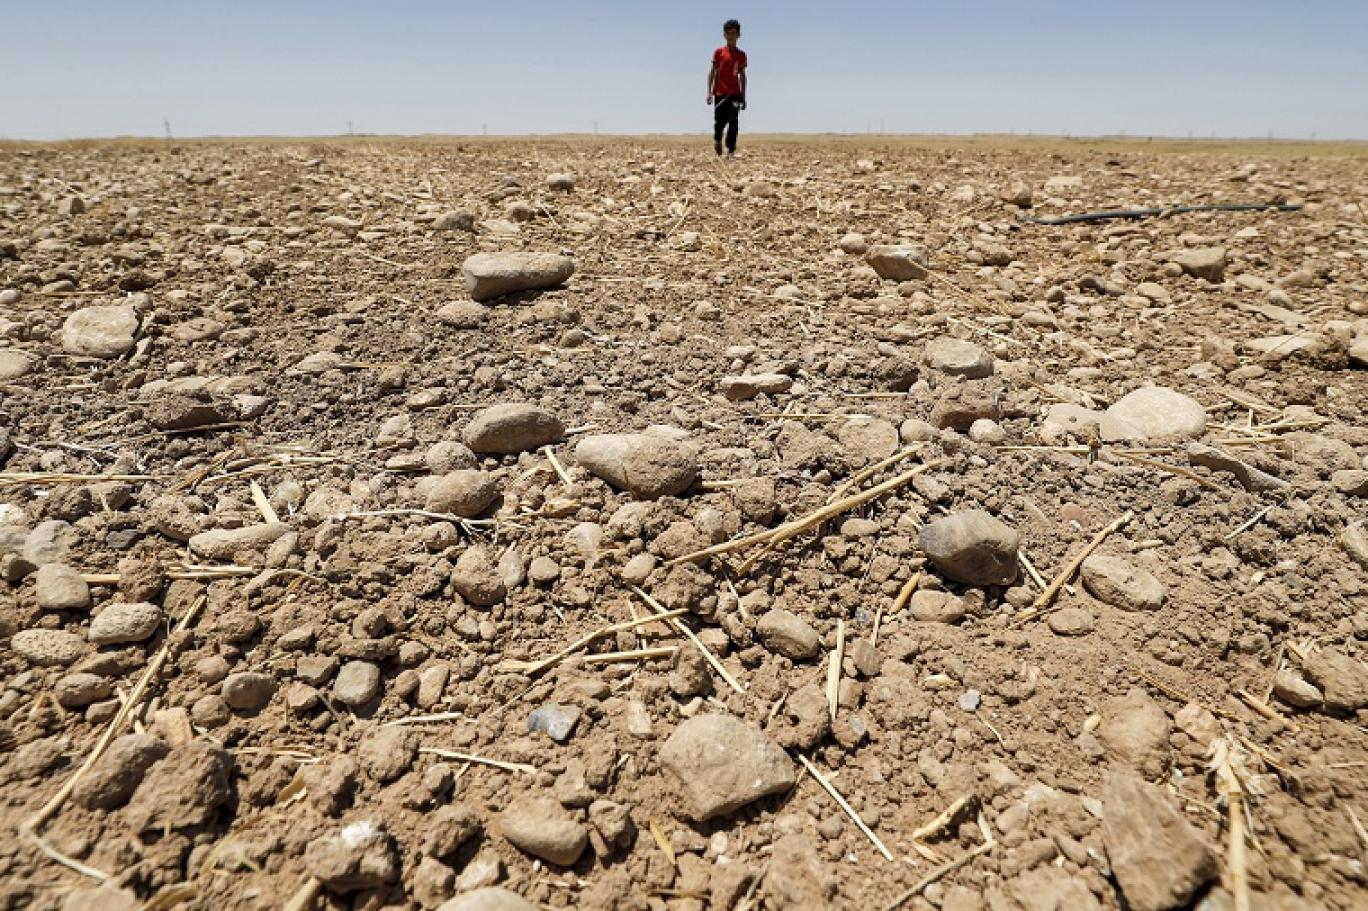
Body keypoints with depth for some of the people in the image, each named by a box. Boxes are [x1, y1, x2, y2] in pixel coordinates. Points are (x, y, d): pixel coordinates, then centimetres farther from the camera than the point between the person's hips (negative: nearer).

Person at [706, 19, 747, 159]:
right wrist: (709, 92, -5)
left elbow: (742, 76, 11)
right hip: (720, 93, -1)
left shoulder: (741, 55, 9)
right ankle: (717, 140, 33)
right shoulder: (719, 52, 4)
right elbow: (712, 72, 3)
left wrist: (743, 97, 7)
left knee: (733, 122, -10)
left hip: (735, 93, 1)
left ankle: (731, 151, -10)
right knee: (719, 122, 1)